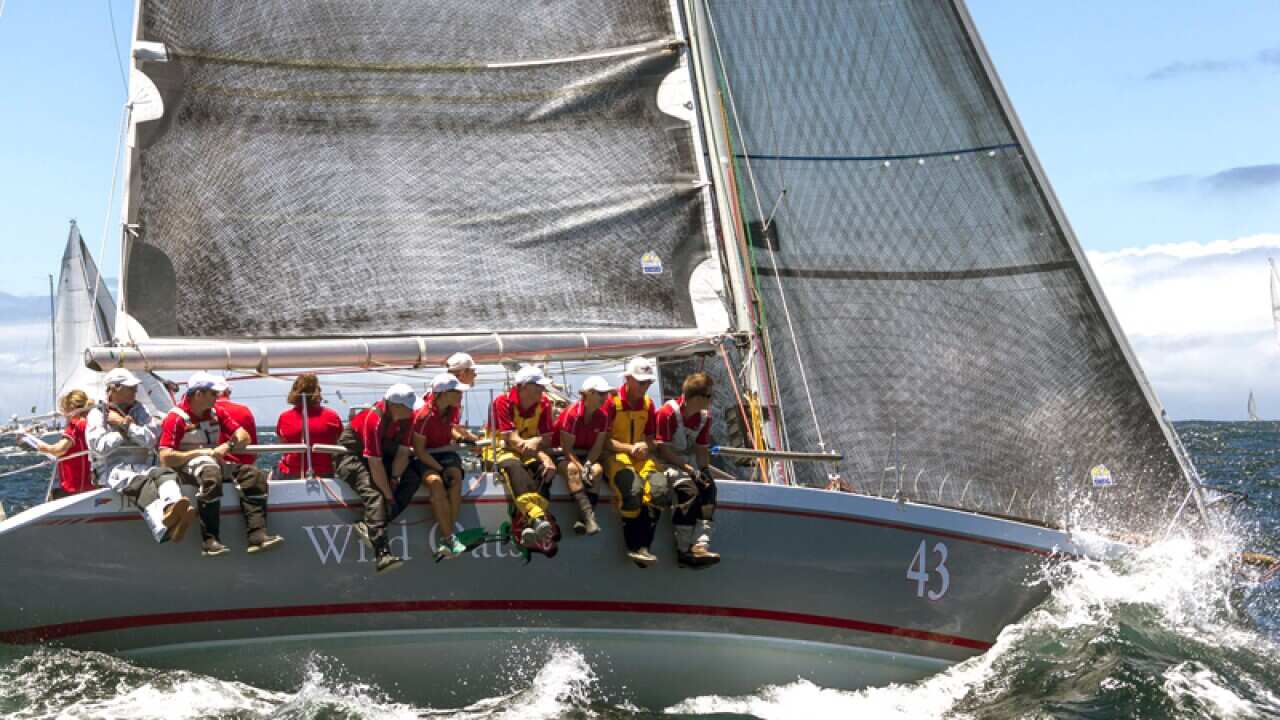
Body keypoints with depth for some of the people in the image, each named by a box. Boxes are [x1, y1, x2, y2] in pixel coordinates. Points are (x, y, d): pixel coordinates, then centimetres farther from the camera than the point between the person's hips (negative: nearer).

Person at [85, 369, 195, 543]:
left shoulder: (139, 410, 21)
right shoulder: (97, 414, 9)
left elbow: (151, 440, 5)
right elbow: (100, 447, -8)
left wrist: (125, 425, -1)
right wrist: (123, 433, 4)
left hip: (141, 465, 5)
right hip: (112, 468, -5)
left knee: (164, 473, -31)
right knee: (141, 482, -38)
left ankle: (172, 505, -68)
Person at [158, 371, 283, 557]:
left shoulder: (216, 412, 12)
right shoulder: (176, 418, -8)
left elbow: (244, 436, 10)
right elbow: (165, 458, -16)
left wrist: (227, 446, -10)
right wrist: (199, 453, -14)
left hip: (216, 463, 7)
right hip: (187, 465, -7)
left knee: (253, 475, -15)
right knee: (211, 477, -40)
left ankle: (257, 535, -27)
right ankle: (210, 541, -41)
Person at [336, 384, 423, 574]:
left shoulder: (407, 417, -10)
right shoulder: (374, 419, -30)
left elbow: (403, 452, -6)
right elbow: (375, 464, -31)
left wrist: (395, 478, -21)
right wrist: (389, 496, -29)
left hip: (384, 454, 7)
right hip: (353, 456, -7)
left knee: (414, 478, -16)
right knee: (373, 493, -32)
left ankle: (368, 525, -24)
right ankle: (383, 554, -44)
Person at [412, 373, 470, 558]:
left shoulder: (452, 409, 2)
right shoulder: (424, 416, -17)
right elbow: (419, 451, -16)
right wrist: (440, 469, -23)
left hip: (447, 452, 5)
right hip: (426, 458, -5)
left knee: (455, 476, -30)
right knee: (435, 482, -36)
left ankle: (447, 538, -32)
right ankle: (449, 538, -36)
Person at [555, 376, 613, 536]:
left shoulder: (603, 415, -6)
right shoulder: (572, 414, -21)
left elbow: (598, 446, -6)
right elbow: (567, 449, -20)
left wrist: (587, 465, -24)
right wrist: (582, 469, -30)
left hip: (588, 456, 4)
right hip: (565, 456, -4)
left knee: (597, 470, -27)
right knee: (572, 469, -36)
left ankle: (583, 518, -31)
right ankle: (588, 515, -46)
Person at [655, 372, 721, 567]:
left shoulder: (704, 417, 3)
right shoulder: (668, 412, -19)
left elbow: (702, 449, 9)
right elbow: (663, 449, -19)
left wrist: (704, 470, -10)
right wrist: (688, 468, -23)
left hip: (690, 461, 7)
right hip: (667, 462, -7)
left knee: (708, 487, -21)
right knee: (688, 487, -32)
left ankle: (700, 546, -30)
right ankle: (683, 550, -28)